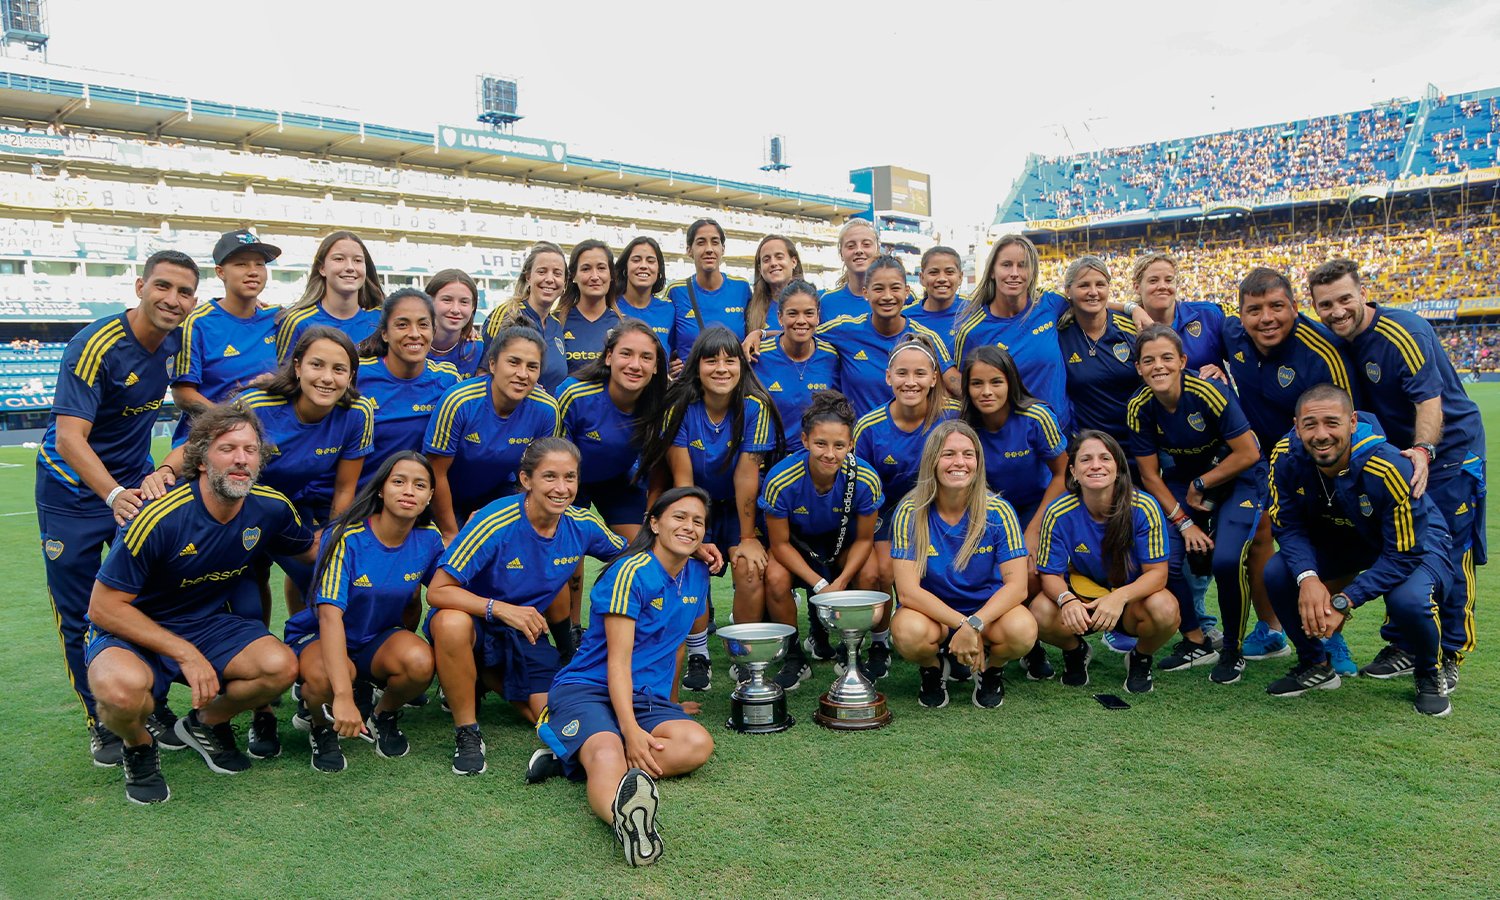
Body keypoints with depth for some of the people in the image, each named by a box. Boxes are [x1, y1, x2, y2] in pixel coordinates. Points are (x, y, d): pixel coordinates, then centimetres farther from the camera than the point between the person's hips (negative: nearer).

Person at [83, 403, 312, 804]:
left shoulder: (271, 508, -11)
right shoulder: (160, 518, -27)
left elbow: (310, 548, 12)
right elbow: (104, 607, -20)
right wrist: (185, 655, -21)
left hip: (209, 623, 5)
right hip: (131, 630, -4)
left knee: (280, 665, -22)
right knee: (122, 687, -38)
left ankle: (205, 724, 11)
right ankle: (139, 747, 2)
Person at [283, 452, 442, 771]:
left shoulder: (429, 539, -11)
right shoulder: (345, 537, -24)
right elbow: (329, 615, -34)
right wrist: (343, 696, -44)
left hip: (379, 638, 3)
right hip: (317, 637, -3)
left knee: (420, 661, -31)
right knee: (324, 676, -38)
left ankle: (383, 717, 4)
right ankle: (322, 727, 0)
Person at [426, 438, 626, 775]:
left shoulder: (583, 525, -12)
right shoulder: (496, 523, -27)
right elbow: (438, 591, -25)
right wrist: (500, 608, -39)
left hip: (525, 633, 5)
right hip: (475, 622, -5)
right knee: (452, 622, -39)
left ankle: (487, 677, 24)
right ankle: (466, 732, -17)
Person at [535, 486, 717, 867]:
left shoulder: (697, 575, 11)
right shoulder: (631, 572, -12)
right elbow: (618, 659, -16)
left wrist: (671, 702, 33)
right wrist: (630, 730, -27)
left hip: (648, 698, 6)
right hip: (586, 689, -6)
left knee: (698, 744, -27)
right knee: (607, 749, -39)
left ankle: (575, 751, -30)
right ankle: (624, 816, -71)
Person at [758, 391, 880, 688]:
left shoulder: (865, 480, -27)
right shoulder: (780, 480, -32)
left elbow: (864, 539, -13)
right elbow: (780, 544, -20)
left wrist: (840, 583, -27)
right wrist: (820, 586, -28)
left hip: (841, 542, 2)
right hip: (794, 542, -2)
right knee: (776, 578, -32)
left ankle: (820, 629, 6)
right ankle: (794, 658, -6)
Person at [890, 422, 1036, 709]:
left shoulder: (998, 512, -12)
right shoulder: (911, 513, -14)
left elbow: (1017, 585, -17)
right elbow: (907, 590, -19)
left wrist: (974, 625, -31)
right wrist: (961, 624, -30)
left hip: (988, 610, 1)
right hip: (931, 612, 0)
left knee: (1023, 630, -32)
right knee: (909, 632, -35)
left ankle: (992, 670, 5)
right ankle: (932, 670, 4)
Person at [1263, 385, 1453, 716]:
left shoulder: (1389, 468, -35)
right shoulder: (1286, 456, -23)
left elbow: (1403, 555, -28)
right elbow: (1288, 526, -14)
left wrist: (1343, 601, -32)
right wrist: (1308, 578, -33)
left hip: (1415, 543, -4)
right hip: (1341, 538, 4)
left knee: (1409, 600, -35)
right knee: (1277, 573, -20)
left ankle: (1429, 676, 1)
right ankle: (1315, 666, 6)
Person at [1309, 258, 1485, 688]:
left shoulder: (1404, 331, -23)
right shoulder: (1338, 341, -1)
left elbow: (1430, 399, -30)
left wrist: (1424, 450, -44)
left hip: (1448, 448, -7)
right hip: (1396, 453, 7)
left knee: (1450, 556, -4)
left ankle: (1448, 656, 8)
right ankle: (1404, 646, 19)